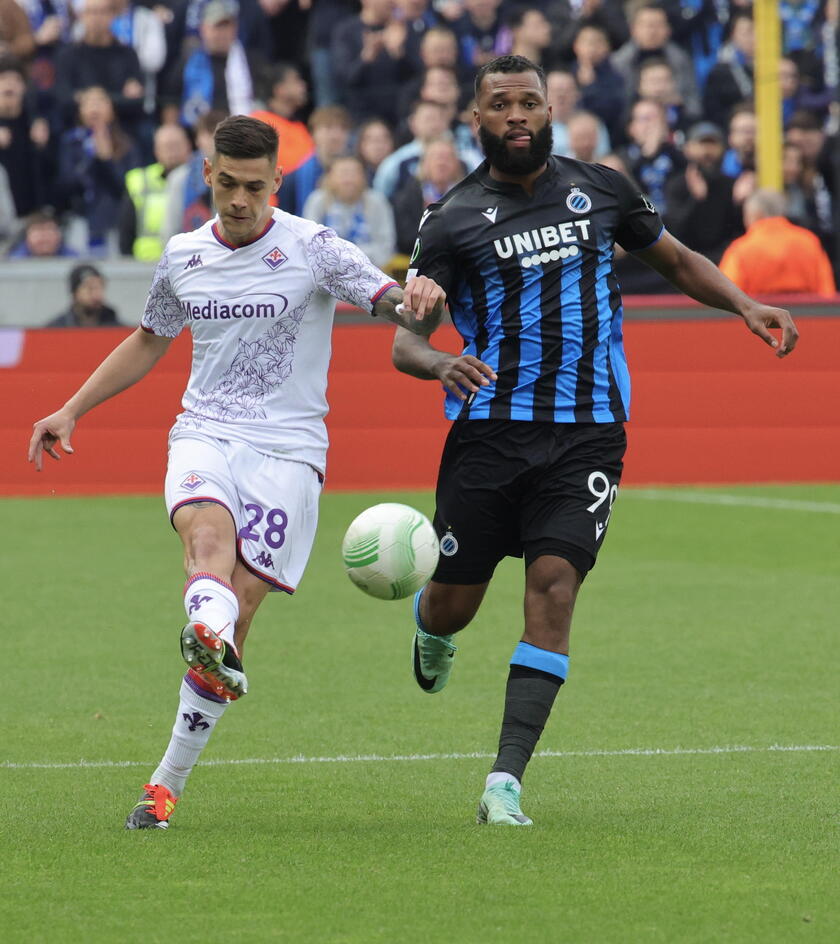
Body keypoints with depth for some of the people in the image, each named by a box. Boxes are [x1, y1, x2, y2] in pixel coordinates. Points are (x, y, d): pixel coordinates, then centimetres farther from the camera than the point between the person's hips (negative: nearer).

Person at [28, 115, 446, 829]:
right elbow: (150, 340, 27)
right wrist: (72, 411, 24)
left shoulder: (313, 249, -3)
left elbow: (399, 307, -8)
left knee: (241, 604, -11)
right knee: (206, 527, -32)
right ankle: (209, 636, -65)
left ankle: (169, 782, -4)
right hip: (205, 432, 3)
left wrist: (420, 301, -33)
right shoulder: (182, 257, 10)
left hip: (287, 448, -3)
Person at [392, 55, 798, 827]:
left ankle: (506, 782, -17)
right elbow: (403, 338, -4)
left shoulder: (599, 190, 7)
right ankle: (432, 633, 45)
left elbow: (677, 260, 23)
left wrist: (745, 306, 6)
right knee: (453, 604, 3)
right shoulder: (454, 219, 0)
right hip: (489, 430, 0)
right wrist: (442, 363, -27)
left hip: (586, 435, 1)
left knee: (553, 587, -16)